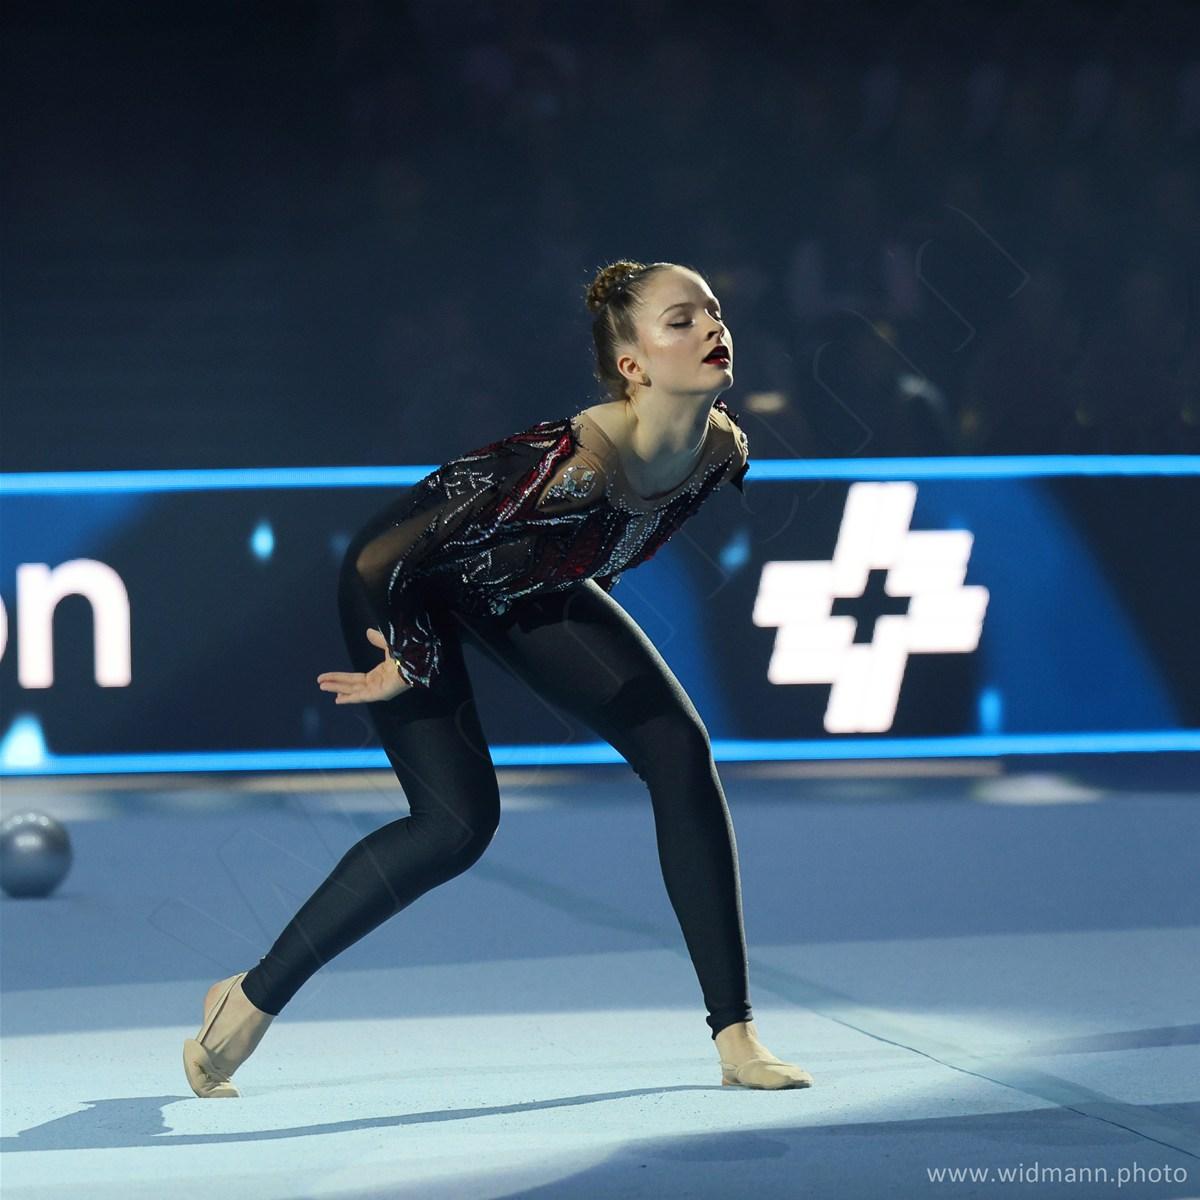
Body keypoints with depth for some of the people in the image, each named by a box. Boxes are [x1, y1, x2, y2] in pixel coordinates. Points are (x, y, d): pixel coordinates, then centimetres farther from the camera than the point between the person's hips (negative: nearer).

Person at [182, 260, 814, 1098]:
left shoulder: (722, 452, -19)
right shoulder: (572, 467, -41)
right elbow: (377, 560, -34)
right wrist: (414, 664, -19)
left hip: (524, 588, 7)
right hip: (406, 588, -7)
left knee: (681, 750, -5)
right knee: (458, 822, -15)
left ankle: (737, 1036, 0)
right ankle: (252, 998, 3)